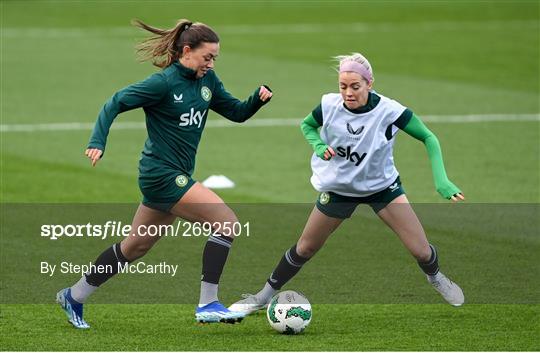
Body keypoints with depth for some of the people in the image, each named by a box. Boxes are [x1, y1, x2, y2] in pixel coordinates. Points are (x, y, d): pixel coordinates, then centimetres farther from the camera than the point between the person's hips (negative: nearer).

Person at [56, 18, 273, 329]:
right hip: (162, 174, -9)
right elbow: (115, 103, -13)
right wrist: (97, 143, -23)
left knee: (136, 246, 18)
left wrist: (260, 98, -7)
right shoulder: (164, 82, -15)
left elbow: (236, 112, 13)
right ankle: (207, 305, -12)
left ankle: (74, 296, 30)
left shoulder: (207, 80, 7)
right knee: (227, 222, -16)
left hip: (176, 175, 9)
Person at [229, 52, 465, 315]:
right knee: (306, 247, 8)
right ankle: (265, 295, 30)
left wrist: (441, 180, -26)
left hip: (383, 185, -1)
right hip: (338, 187, 1)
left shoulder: (389, 111, -27)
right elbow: (306, 125, 3)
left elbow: (428, 138, -16)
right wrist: (319, 146, -19)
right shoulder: (329, 105, -20)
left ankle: (435, 277, 29)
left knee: (421, 251, -7)